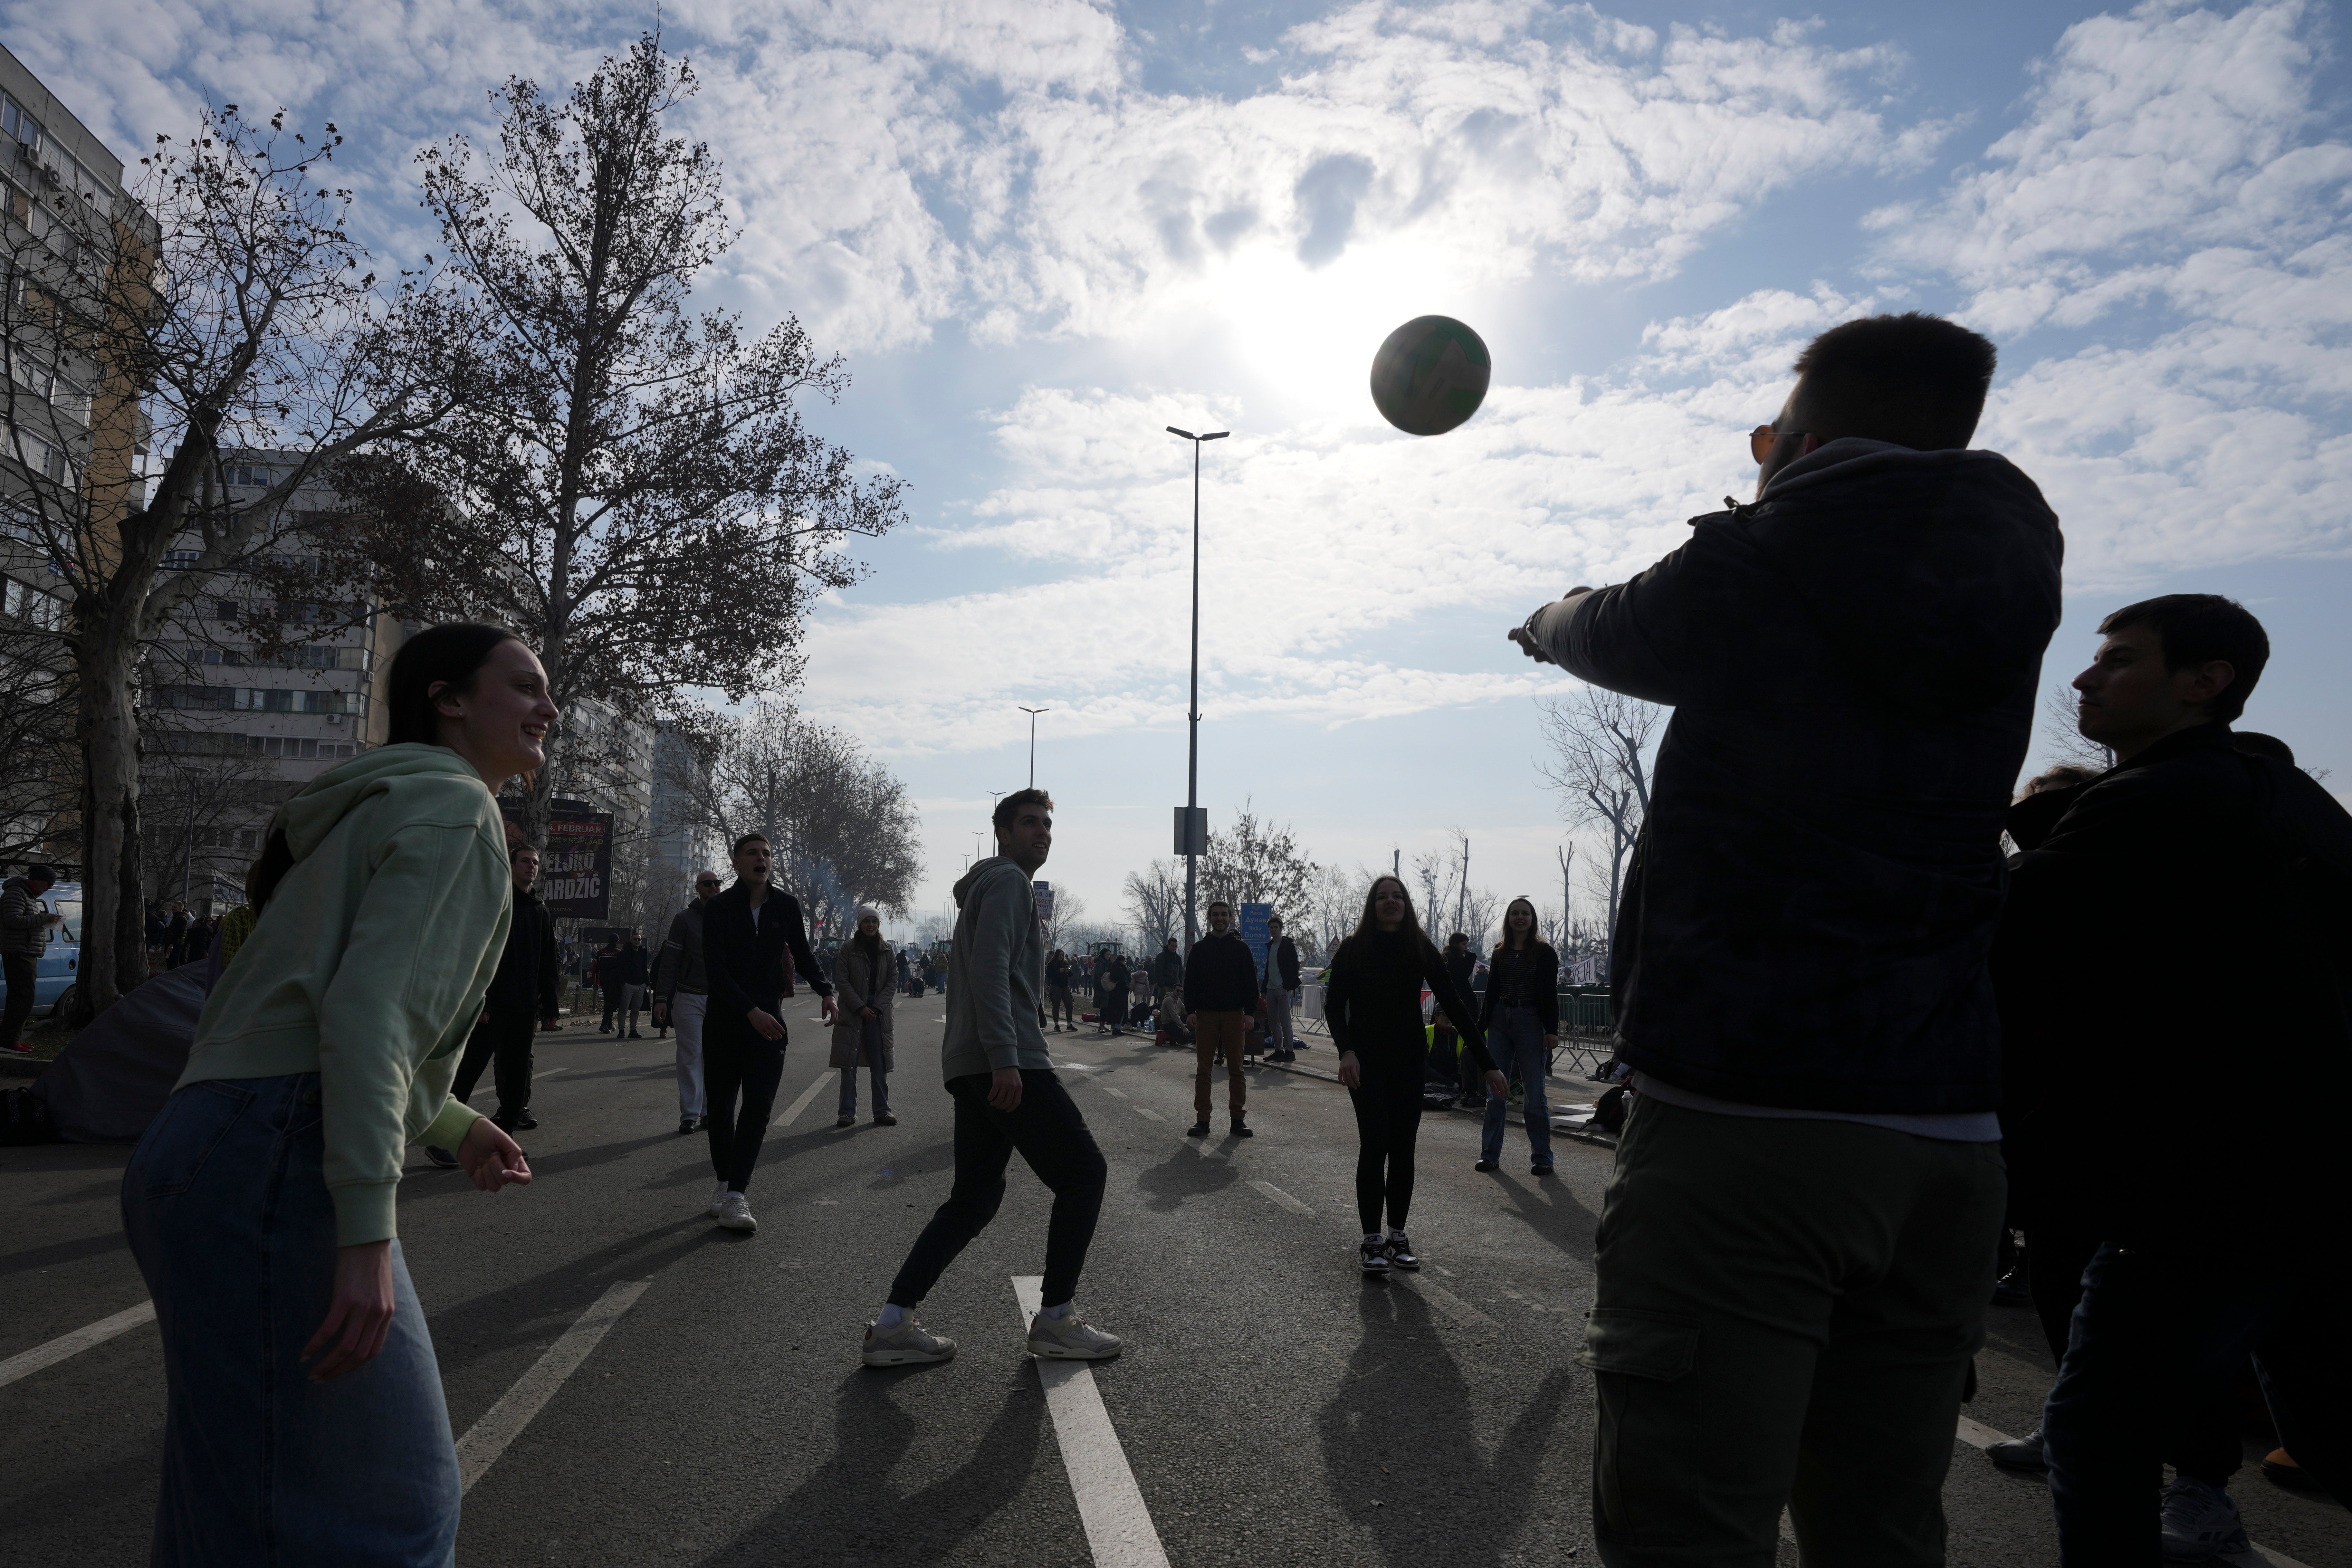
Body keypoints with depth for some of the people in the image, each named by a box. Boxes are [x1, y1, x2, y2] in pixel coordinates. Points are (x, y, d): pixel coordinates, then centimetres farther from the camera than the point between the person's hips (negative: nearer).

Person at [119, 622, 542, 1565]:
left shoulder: (378, 811, 24)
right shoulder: (454, 808, -6)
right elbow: (368, 1010, -20)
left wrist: (452, 1125, 30)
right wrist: (369, 1235, -24)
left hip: (202, 1156, 11)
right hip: (272, 1166, -11)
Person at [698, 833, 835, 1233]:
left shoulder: (786, 906, 2)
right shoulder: (719, 908, -6)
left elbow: (802, 953, 17)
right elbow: (715, 970, -13)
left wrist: (825, 991, 0)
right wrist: (751, 1012, -24)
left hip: (768, 1021, 1)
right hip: (724, 1020, -1)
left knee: (758, 1107, -9)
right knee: (721, 1106, 7)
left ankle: (736, 1196, -10)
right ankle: (725, 1185, 23)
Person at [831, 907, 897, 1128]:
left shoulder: (886, 951, 7)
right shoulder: (848, 949, 0)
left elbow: (892, 982, 5)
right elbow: (842, 981, -5)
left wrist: (877, 1008, -7)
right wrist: (861, 1007, -11)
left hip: (878, 1012, 2)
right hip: (851, 1012, -2)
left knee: (880, 1066, 2)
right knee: (849, 1064, -2)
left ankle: (882, 1111, 9)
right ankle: (848, 1112, 4)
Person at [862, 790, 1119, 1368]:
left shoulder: (984, 888, 26)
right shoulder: (1008, 881, -6)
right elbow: (990, 969, -19)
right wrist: (1005, 1060, -25)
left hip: (973, 1070, 10)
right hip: (1007, 1063, -10)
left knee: (975, 1197, 11)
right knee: (1084, 1173, -1)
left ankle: (893, 1325, 7)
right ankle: (1056, 1320, 5)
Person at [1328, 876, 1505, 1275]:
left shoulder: (1421, 950, -2)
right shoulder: (1354, 949, -6)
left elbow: (1454, 1005, -4)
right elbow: (1334, 1004, -8)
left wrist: (1487, 1063, -7)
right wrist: (1346, 1051, -25)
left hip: (1408, 1062, 2)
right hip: (1367, 1062, -2)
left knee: (1403, 1149, 4)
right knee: (1375, 1145, -8)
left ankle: (1398, 1236, 16)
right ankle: (1373, 1241, 0)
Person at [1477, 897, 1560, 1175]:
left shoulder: (1544, 952, 1)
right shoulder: (1500, 953, 12)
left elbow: (1550, 994, -3)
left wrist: (1552, 1030, -11)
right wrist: (1480, 1026, 11)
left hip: (1531, 1022, -4)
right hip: (1500, 1021, 4)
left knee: (1535, 1094, -1)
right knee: (1496, 1093, 4)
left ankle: (1542, 1157, 7)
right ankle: (1490, 1154, 9)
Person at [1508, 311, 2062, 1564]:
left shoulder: (1747, 576, -5)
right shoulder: (2006, 589, 9)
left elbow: (1599, 630, 15)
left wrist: (1546, 622, 37)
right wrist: (1787, 500, 46)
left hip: (1736, 1118, -6)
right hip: (1947, 1136, 7)